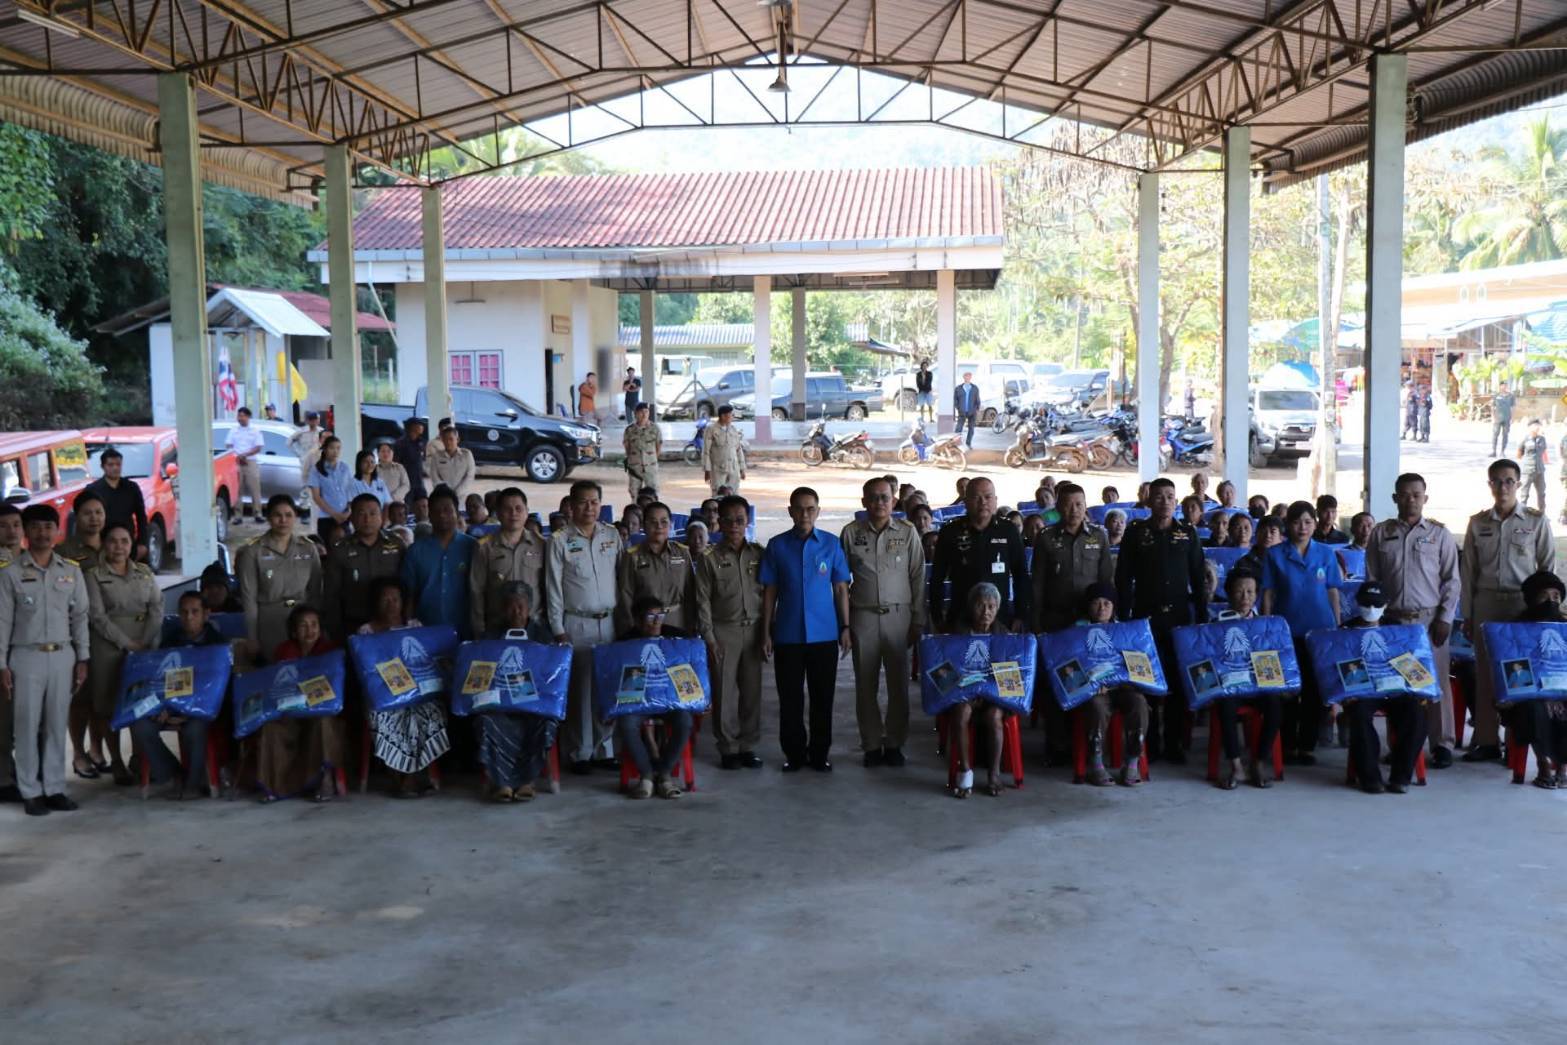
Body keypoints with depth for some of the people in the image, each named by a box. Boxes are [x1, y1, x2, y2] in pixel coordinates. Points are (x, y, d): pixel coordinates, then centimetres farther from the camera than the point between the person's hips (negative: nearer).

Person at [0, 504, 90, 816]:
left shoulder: (71, 572, 7)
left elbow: (80, 617, 10)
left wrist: (82, 659, 5)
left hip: (62, 656, 3)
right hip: (27, 657, -2)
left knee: (58, 725, 6)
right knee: (27, 726, -1)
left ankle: (55, 788, 12)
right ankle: (31, 792, 6)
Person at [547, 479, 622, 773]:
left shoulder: (612, 536, 9)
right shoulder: (560, 540, -1)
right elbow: (553, 589, -2)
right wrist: (558, 630, -6)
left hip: (608, 622, 3)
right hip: (576, 624, -3)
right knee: (578, 689, -1)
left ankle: (604, 748, 14)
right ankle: (580, 752, 8)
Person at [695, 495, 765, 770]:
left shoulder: (758, 554, 6)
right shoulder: (710, 559, 1)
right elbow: (703, 602, 0)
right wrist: (709, 639, -5)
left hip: (753, 629, 2)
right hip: (724, 631, -2)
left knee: (752, 689, 5)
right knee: (724, 691, 0)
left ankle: (748, 746, 15)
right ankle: (728, 748, 10)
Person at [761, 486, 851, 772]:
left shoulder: (831, 544, 1)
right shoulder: (777, 545, 1)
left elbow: (841, 588, 5)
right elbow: (769, 591, 4)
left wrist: (845, 627, 0)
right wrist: (766, 632, 1)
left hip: (824, 634, 0)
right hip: (787, 635, 0)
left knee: (822, 697, 6)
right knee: (790, 698, 6)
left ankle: (819, 754, 19)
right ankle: (794, 753, 19)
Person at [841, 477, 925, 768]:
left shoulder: (907, 532, 2)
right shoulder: (851, 533, 2)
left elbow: (918, 578, 3)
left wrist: (918, 621, 0)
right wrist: (842, 623, 2)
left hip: (898, 616, 0)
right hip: (863, 616, 0)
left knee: (899, 683, 3)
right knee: (866, 685, 5)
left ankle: (894, 743, 15)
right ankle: (871, 745, 14)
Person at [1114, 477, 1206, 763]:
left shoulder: (1188, 533, 7)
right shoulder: (1136, 533, 2)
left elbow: (1198, 578, 8)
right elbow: (1123, 578, 1)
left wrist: (1202, 617, 3)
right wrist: (1124, 618, -6)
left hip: (1179, 616, 1)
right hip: (1145, 616, -1)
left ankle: (1174, 743, 12)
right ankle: (1148, 742, 9)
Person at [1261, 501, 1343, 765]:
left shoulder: (1326, 553, 4)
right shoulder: (1274, 554, 0)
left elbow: (1333, 593, 7)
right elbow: (1268, 594, 1)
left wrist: (1337, 628, 5)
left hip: (1320, 630, 1)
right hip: (1288, 631, -1)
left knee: (1314, 691, 5)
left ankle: (1307, 746, 14)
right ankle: (1288, 746, 13)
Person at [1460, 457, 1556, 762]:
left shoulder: (1537, 521, 1)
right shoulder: (1478, 523, 7)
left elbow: (1548, 568, 3)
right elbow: (1468, 571, 8)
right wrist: (1467, 615, 6)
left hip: (1523, 603, -2)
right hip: (1486, 602, 2)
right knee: (1486, 672, 4)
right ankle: (1487, 741, 10)